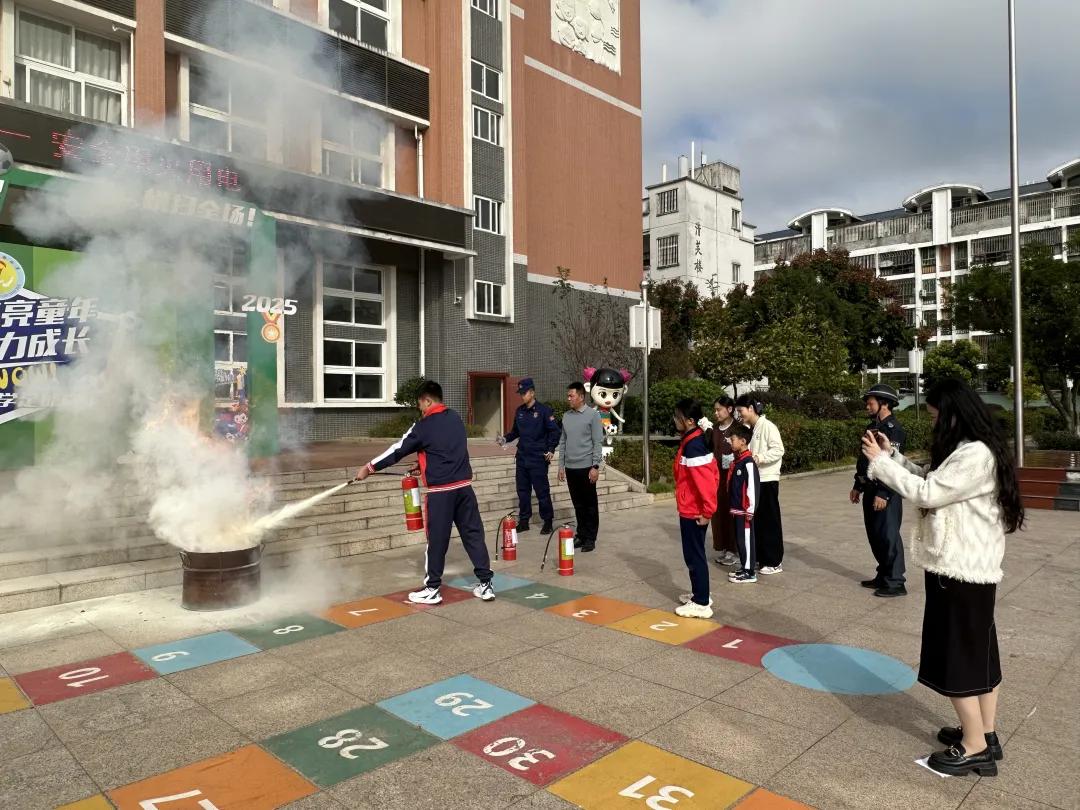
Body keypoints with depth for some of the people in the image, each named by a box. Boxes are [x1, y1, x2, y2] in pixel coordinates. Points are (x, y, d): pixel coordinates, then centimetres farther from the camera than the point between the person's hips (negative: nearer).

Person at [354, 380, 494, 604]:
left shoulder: (423, 426, -8)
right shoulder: (456, 418, 11)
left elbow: (398, 450, 0)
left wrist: (369, 467, 11)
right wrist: (425, 464, 29)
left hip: (441, 490, -6)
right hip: (464, 486, 6)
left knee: (437, 539, 4)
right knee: (473, 533, 8)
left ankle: (432, 589, 14)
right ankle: (485, 584, 10)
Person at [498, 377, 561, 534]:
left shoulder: (544, 410, -8)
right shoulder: (520, 411, 10)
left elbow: (555, 431, -8)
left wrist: (551, 449, -14)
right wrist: (506, 438, 2)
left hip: (538, 458, -6)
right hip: (522, 457, 6)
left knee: (542, 491, -1)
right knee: (522, 491, 11)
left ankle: (548, 522, 11)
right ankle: (523, 521, 21)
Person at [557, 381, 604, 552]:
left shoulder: (592, 415, -6)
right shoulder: (566, 416, 10)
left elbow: (598, 442, -9)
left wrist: (595, 466, -14)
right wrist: (561, 465, 10)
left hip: (586, 467, -5)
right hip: (570, 468, 5)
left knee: (590, 505, 3)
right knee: (578, 505, 12)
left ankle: (590, 538, 10)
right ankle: (581, 535, 21)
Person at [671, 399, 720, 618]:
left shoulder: (693, 446, -22)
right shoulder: (694, 441, 9)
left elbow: (706, 480, -27)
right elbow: (711, 473, 16)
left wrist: (707, 510, -20)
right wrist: (705, 508, 17)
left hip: (693, 511, -10)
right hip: (692, 509, 10)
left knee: (694, 555, -1)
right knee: (694, 553, 19)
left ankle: (701, 604, 8)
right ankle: (700, 594, 31)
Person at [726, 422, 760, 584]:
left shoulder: (748, 462, -18)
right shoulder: (737, 460, 10)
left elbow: (753, 487, -20)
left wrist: (750, 510, -17)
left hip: (744, 510, -9)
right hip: (735, 508, 9)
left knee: (746, 539, -1)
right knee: (739, 539, 15)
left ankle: (750, 572, 8)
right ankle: (744, 567, 26)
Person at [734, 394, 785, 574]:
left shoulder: (767, 426, -12)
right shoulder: (747, 428, 11)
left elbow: (778, 450, -18)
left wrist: (758, 458, -24)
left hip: (767, 480, -8)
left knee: (770, 520, -1)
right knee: (756, 519, 12)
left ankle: (775, 562, 7)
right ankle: (760, 557, 22)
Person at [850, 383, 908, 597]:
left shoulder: (893, 429, -15)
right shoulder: (872, 427, 13)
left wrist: (883, 494, -24)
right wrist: (858, 486, 19)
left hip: (886, 492, -9)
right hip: (871, 490, 9)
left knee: (888, 536, -4)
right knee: (874, 535, 15)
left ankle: (895, 582, 5)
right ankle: (883, 575, 26)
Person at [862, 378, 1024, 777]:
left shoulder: (976, 455, -22)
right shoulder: (966, 451, 11)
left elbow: (926, 493, -23)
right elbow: (930, 480, 16)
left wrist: (880, 462, -15)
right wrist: (891, 454, 6)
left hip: (961, 569, -11)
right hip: (967, 566, 11)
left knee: (957, 655, -1)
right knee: (976, 651, 17)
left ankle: (975, 748, 10)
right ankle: (984, 735, 29)